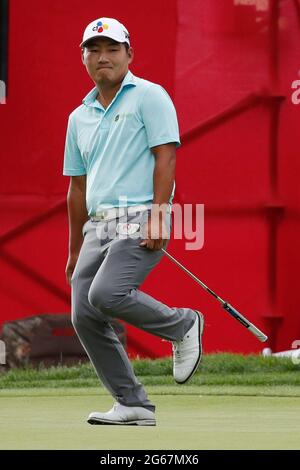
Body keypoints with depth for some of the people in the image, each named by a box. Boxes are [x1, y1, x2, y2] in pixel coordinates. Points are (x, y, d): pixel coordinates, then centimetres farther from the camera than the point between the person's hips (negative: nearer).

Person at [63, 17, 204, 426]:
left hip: (138, 221, -7)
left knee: (106, 294, -27)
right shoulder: (80, 116, 20)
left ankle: (184, 326, -2)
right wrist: (74, 250, 23)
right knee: (85, 317, -3)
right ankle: (133, 404, 5)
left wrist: (158, 215, -20)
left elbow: (165, 157, -9)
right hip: (97, 225, 7)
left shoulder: (149, 96, 0)